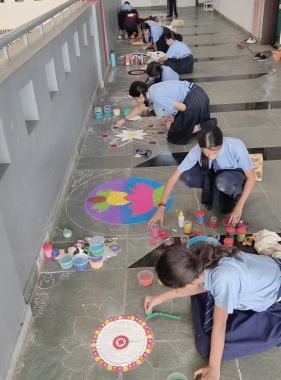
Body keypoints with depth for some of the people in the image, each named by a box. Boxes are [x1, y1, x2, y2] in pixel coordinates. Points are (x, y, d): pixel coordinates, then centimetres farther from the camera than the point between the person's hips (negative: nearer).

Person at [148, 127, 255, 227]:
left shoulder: (236, 147, -35)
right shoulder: (197, 151, -30)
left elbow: (251, 177, -24)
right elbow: (174, 177, -26)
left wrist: (239, 206, -29)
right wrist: (161, 207, -32)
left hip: (235, 174, -2)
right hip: (214, 173, 3)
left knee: (223, 182, -38)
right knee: (186, 176, -27)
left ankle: (234, 195, -4)